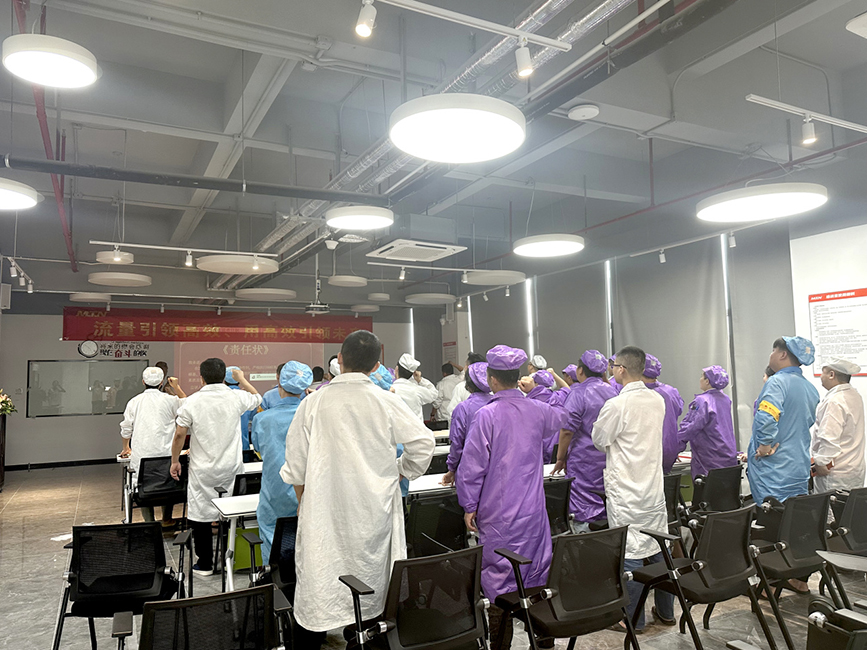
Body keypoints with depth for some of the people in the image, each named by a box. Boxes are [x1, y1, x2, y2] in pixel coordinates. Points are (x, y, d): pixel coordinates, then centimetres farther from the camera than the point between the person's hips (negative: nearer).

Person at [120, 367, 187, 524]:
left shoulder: (134, 402, 5)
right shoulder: (169, 400, -1)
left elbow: (126, 429, 15)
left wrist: (126, 448, 31)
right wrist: (176, 387, 22)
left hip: (141, 454, 1)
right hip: (164, 453, 0)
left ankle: (149, 522, 6)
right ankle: (166, 519, 24)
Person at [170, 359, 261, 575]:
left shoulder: (192, 402, -8)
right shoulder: (237, 397, -4)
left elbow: (180, 434, -5)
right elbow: (257, 397, 18)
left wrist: (175, 461, 9)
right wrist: (241, 378, 32)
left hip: (202, 470, -2)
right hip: (231, 468, 2)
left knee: (200, 516, 9)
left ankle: (205, 564, 17)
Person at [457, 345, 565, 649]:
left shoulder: (487, 415, -15)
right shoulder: (538, 410, 0)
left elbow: (471, 466, -13)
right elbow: (560, 418, 26)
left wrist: (470, 506, -1)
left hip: (500, 515, -5)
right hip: (533, 511, 5)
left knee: (500, 578, 3)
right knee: (536, 572, 16)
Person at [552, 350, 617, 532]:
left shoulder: (579, 393, -12)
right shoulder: (611, 391, 10)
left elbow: (567, 430, -15)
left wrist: (560, 458, -6)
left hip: (585, 461, -7)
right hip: (609, 460, 7)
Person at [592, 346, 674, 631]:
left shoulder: (616, 405, -19)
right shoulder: (658, 400, 3)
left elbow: (599, 440, -7)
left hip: (626, 494, -7)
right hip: (654, 487, 7)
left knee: (630, 554, 3)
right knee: (658, 549, 17)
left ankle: (633, 619, 15)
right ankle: (666, 611, 30)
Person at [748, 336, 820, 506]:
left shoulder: (777, 382, -17)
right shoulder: (811, 388, 11)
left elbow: (766, 418, -31)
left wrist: (764, 445, -18)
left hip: (772, 471, -8)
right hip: (800, 469, 8)